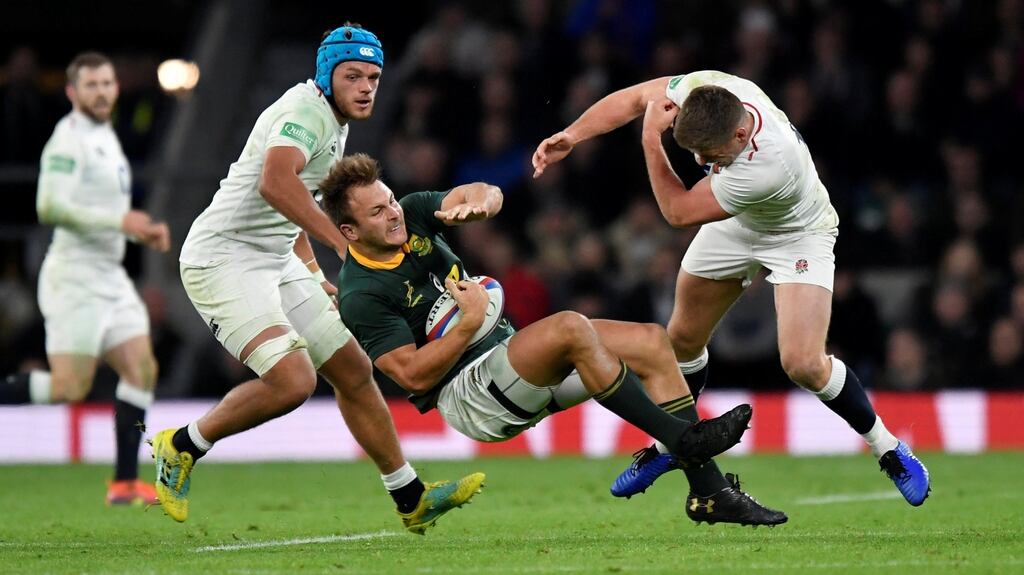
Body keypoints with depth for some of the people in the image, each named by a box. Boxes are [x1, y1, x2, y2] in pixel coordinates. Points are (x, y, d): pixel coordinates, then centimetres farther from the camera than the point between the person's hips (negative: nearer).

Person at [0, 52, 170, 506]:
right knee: (70, 387, -14)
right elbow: (50, 208, -22)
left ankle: (125, 483, 3)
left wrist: (144, 232, 12)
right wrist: (120, 221, -22)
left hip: (109, 277, 9)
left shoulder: (105, 137, 19)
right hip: (75, 277, -9)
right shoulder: (69, 139, -11)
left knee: (142, 370, 0)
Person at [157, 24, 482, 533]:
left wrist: (313, 273, 23)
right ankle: (182, 446, -3)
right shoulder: (307, 111, -16)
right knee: (293, 380, -23)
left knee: (354, 371, 9)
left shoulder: (333, 124, 16)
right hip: (223, 258, -10)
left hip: (275, 262, 10)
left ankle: (411, 499, 18)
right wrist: (342, 241, -38)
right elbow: (274, 184, -36)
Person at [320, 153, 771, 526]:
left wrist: (475, 204, -28)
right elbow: (413, 376, -19)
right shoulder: (361, 296, -15)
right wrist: (470, 321, -24)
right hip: (467, 394, -9)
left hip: (507, 348, 9)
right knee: (571, 328, -34)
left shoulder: (413, 214, 5)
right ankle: (682, 438, -29)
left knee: (651, 342, -5)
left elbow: (487, 194, -4)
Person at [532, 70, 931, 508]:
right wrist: (571, 136, -23)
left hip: (797, 236, -6)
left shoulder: (770, 165, -45)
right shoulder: (704, 89, -31)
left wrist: (650, 138, -34)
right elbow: (632, 99, -11)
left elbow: (678, 210, -33)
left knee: (803, 363, -20)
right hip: (734, 226, 6)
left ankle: (886, 447, 3)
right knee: (683, 338, 13)